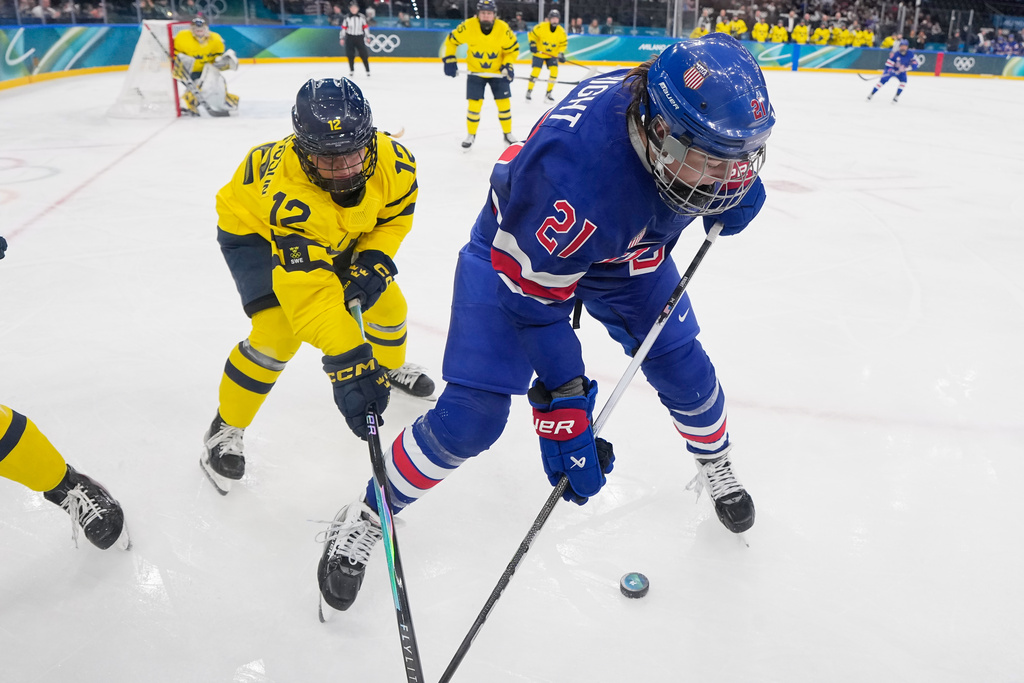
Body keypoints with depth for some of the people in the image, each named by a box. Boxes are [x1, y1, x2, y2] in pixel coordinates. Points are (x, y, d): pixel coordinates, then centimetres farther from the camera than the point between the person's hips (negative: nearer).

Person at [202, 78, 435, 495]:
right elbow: (310, 291, -48)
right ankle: (226, 428, 2)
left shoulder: (393, 161, -30)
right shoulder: (289, 195, -44)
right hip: (254, 230, -5)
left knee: (385, 301, 6)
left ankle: (391, 366, 41)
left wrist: (374, 261, -24)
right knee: (279, 331, -20)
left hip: (340, 232, 5)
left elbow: (395, 215, -7)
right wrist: (347, 364, -54)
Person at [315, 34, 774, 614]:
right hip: (517, 249, -6)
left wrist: (738, 187, -12)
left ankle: (717, 470, 41)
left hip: (628, 251, 6)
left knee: (684, 368, 7)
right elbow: (534, 298, -34)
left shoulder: (704, 124, -22)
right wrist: (563, 409, -31)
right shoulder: (574, 165, -43)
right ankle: (364, 520, 10)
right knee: (472, 415, -12)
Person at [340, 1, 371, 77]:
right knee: (350, 55, 1)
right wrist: (342, 38, 3)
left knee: (363, 55, -3)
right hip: (349, 38, 0)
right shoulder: (347, 17, -2)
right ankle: (352, 71, 13)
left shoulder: (362, 17, -2)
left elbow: (365, 27, 6)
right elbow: (343, 28, 4)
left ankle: (368, 70, 6)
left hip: (360, 38, 0)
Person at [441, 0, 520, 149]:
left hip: (497, 71, 1)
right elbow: (451, 40, -7)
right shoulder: (468, 26, -21)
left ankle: (508, 134, 20)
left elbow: (513, 49, -6)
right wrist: (449, 60, -12)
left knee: (504, 103, 0)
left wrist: (507, 65, -19)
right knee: (474, 104, -6)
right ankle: (471, 135, 15)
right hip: (475, 72, -1)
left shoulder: (503, 29, -20)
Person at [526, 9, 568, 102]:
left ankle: (548, 93, 2)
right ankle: (529, 91, 9)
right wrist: (532, 45, -17)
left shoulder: (561, 31, -10)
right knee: (535, 71, -11)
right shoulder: (541, 27, -18)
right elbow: (532, 34, -7)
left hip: (552, 55, 3)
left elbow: (563, 43, 1)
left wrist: (561, 54, -11)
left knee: (554, 71, -11)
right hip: (539, 53, -3)